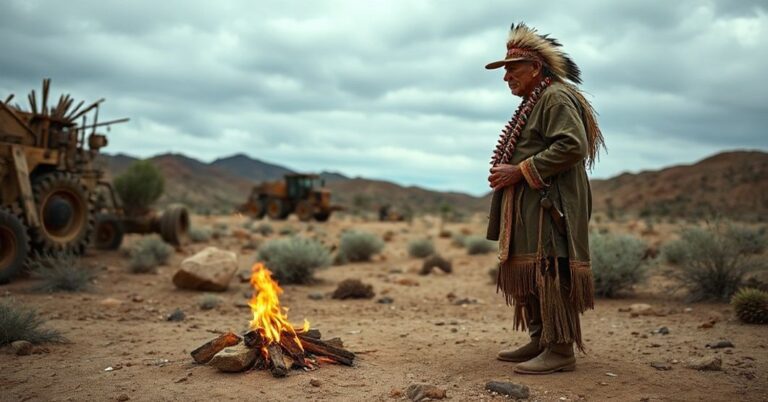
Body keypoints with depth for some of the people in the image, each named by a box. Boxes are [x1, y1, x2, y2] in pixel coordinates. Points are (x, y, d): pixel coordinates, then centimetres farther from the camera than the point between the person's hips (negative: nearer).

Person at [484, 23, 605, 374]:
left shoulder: (557, 97, -9)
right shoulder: (531, 104, 23)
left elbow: (572, 146, -22)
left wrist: (520, 171, -19)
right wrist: (506, 173, 12)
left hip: (548, 206, -10)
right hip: (528, 208, 11)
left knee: (548, 272, -12)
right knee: (527, 273, 11)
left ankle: (561, 351, -7)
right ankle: (540, 341, 20)